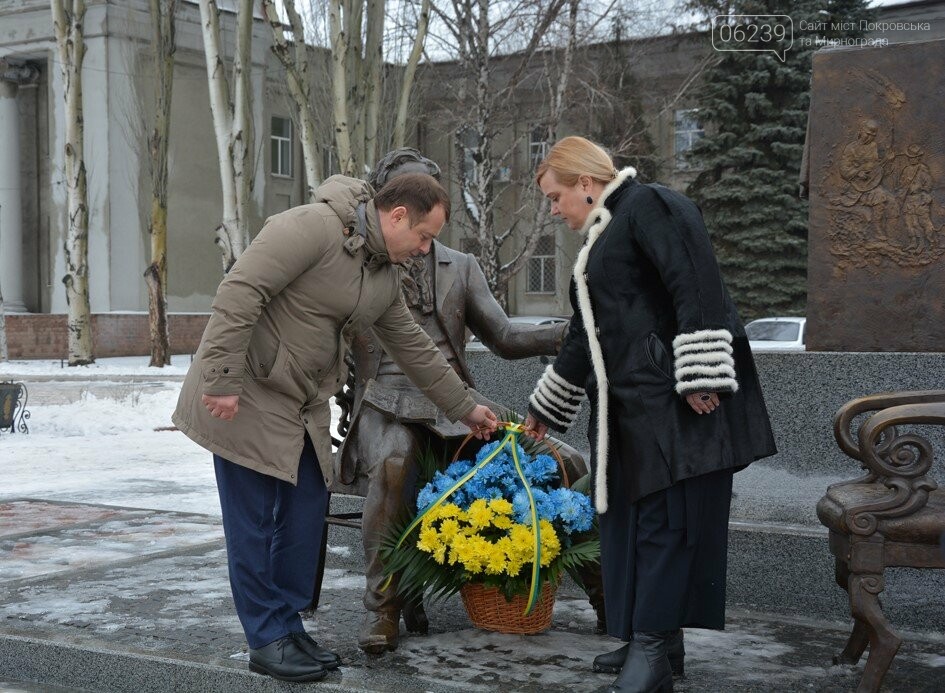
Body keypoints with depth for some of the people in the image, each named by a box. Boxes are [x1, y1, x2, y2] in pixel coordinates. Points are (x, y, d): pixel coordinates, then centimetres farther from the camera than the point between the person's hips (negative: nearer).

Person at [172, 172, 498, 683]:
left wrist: (465, 409, 22)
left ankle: (289, 626, 22)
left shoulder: (386, 276, 9)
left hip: (305, 405, 9)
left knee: (306, 512, 9)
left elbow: (414, 348, 19)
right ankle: (267, 640, 8)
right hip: (246, 398, -9)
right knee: (254, 521, -2)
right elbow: (238, 293, -25)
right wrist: (223, 382, -26)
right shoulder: (314, 227, -20)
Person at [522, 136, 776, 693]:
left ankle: (653, 646, -3)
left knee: (666, 517, -7)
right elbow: (584, 339, 30)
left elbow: (698, 287, -17)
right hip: (630, 406, 10)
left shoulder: (650, 206, -5)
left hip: (676, 400, -10)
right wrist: (544, 412, 35)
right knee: (633, 516, 10)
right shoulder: (602, 241, 24)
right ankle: (656, 639, 18)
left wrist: (700, 376, -24)